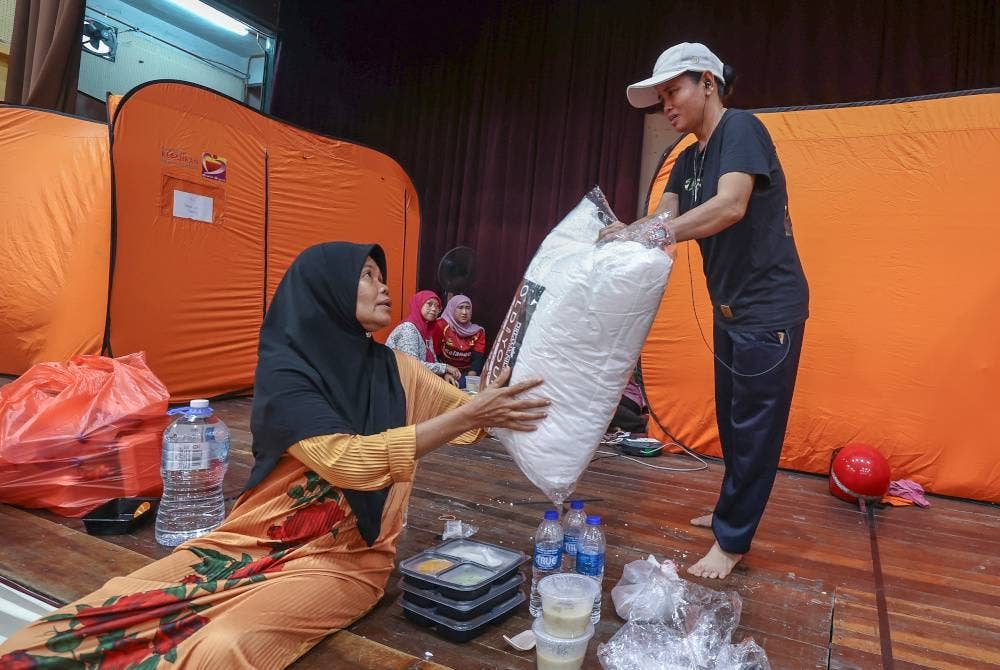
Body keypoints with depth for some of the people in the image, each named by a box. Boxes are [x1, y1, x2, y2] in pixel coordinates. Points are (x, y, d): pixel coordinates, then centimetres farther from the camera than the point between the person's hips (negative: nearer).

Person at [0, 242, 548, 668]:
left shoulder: (392, 370, 2)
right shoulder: (283, 372, -12)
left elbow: (473, 411, 7)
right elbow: (352, 460, -26)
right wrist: (468, 414, -29)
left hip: (344, 559, 1)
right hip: (253, 542, -1)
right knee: (113, 611, -19)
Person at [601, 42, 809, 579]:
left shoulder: (740, 128, -14)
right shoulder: (689, 160, 12)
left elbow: (731, 206, -28)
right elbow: (662, 219, 1)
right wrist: (623, 233, -19)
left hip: (769, 308, -9)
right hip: (729, 308, 9)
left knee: (754, 428, 0)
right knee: (731, 420, 18)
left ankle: (732, 541, 12)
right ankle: (733, 510, 35)